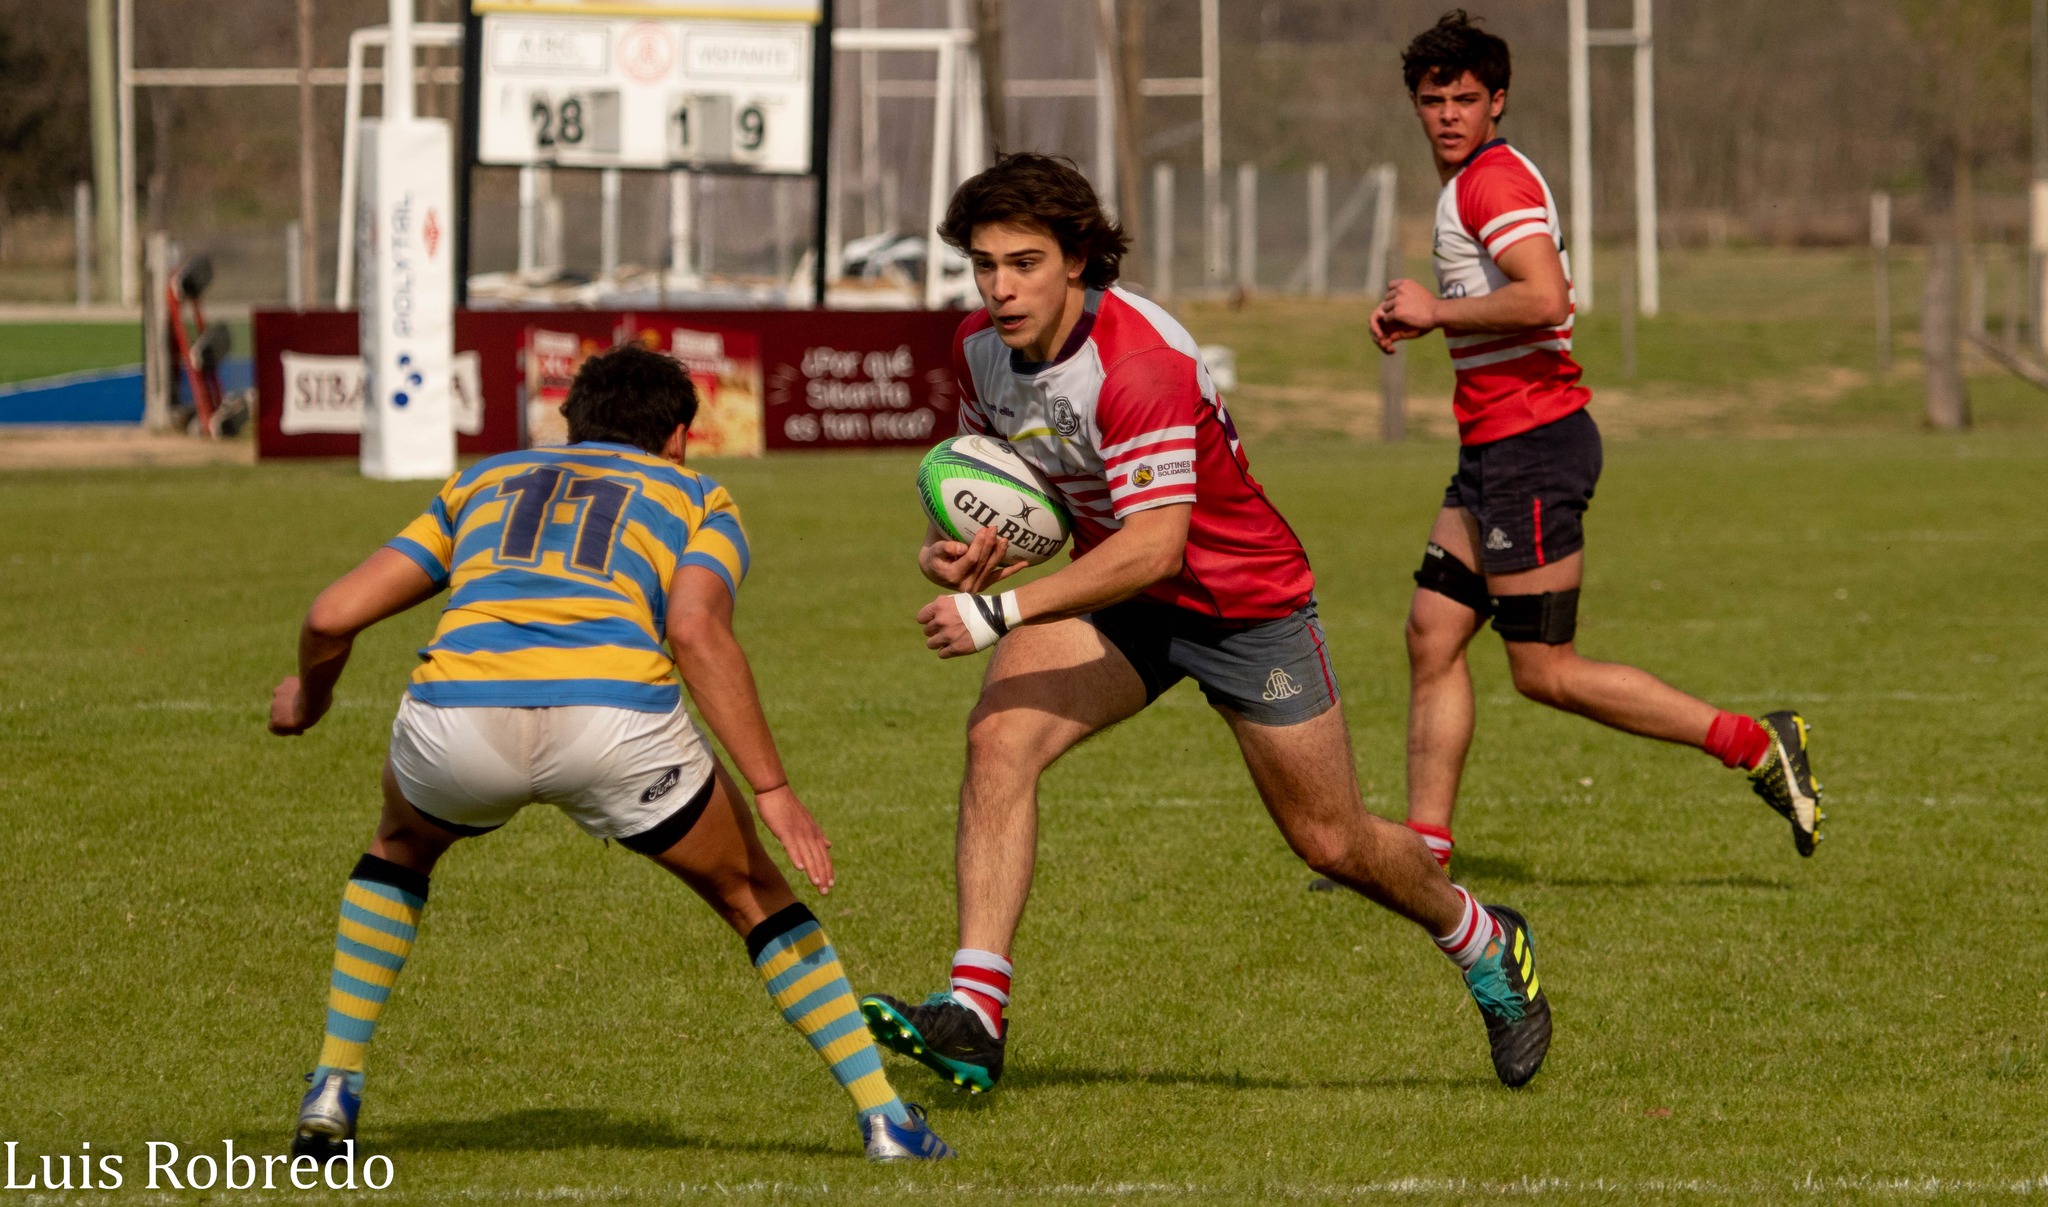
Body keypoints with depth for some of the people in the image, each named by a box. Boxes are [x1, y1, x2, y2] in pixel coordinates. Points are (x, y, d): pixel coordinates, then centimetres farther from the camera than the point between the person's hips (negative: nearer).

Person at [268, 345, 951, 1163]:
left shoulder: (485, 482, 34)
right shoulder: (697, 498, 26)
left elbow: (335, 614, 27)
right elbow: (695, 632, 3)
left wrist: (309, 695, 49)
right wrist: (774, 791, 2)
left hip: (458, 710, 2)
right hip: (616, 718, -2)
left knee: (401, 846, 37)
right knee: (751, 894, 24)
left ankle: (330, 1096, 29)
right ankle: (885, 1118, 20)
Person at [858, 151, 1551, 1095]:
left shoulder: (1142, 361, -34)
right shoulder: (979, 347, -10)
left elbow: (1155, 544, -41)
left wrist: (1001, 611, -45)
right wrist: (950, 546, -12)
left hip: (1245, 600, -5)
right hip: (1118, 597, 6)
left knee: (1331, 842, 7)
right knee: (998, 737, -22)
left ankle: (1489, 949, 38)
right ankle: (973, 1014, -25)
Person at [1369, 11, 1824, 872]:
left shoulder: (1493, 181, -14)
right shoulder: (1472, 184, 18)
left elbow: (1545, 298, -29)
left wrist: (1434, 310, -17)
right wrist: (1419, 317, 15)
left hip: (1531, 442, -10)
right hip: (1496, 448, 10)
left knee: (1546, 673, -6)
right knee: (1432, 638, 7)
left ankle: (1756, 745, -3)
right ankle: (1425, 852, 8)